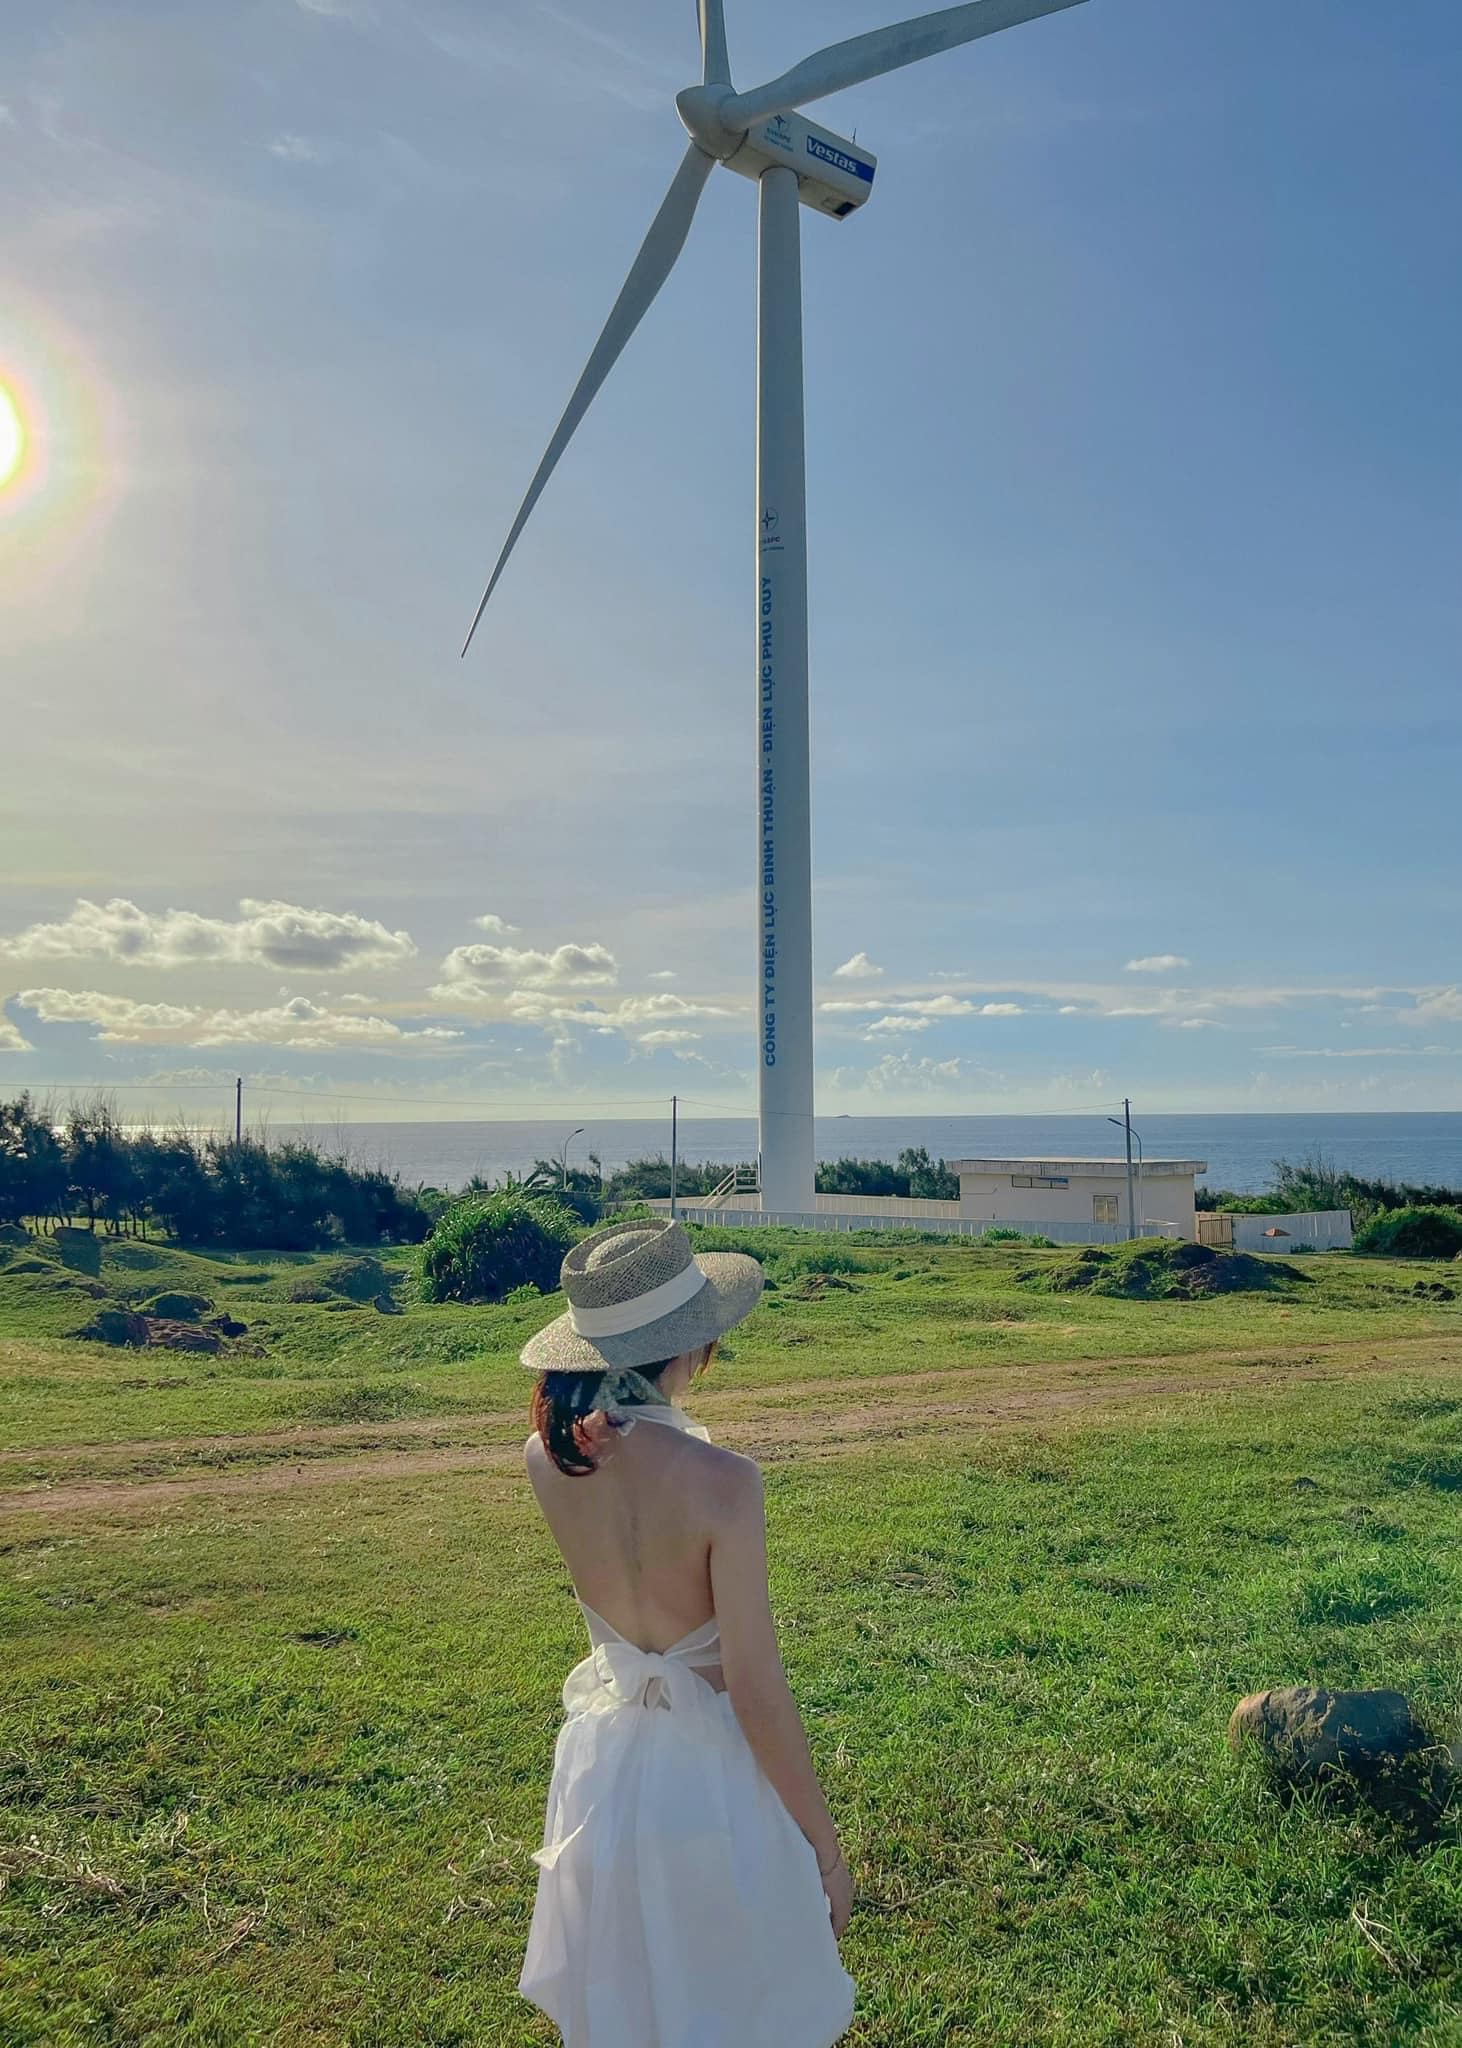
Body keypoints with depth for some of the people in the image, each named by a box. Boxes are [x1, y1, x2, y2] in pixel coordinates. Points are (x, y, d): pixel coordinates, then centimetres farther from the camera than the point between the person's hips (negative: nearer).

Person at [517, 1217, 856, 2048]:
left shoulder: (549, 1456, -13)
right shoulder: (722, 1480, -28)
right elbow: (758, 1696, -22)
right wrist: (826, 1850, -9)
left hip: (604, 1763, 5)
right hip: (709, 1773, -5)